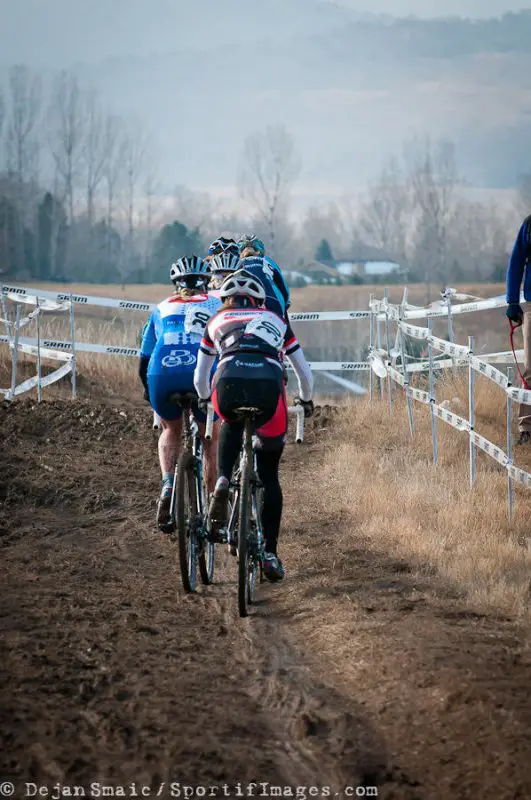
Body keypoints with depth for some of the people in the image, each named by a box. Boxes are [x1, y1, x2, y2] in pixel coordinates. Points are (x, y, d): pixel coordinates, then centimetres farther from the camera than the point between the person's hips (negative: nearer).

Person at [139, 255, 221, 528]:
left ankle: (168, 486, 1)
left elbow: (145, 356, 28)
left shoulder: (162, 308, 27)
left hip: (162, 376, 1)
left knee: (170, 431, 26)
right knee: (211, 439, 20)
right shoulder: (216, 306, 22)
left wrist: (148, 391, 41)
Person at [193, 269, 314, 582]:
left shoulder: (217, 321, 32)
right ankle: (270, 552, 10)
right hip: (269, 386, 0)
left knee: (232, 425, 37)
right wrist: (306, 400, 59)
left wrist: (206, 400, 61)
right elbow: (305, 372, 40)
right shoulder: (276, 321, 33)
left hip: (229, 384, 0)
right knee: (269, 474, 16)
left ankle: (223, 481, 11)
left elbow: (200, 378, 40)